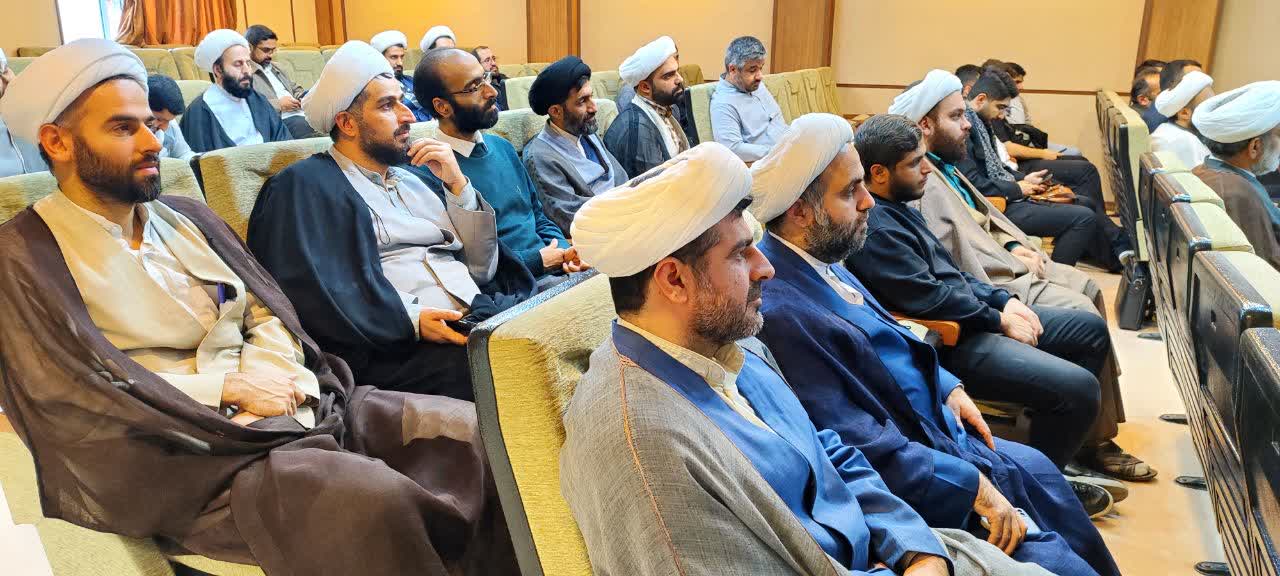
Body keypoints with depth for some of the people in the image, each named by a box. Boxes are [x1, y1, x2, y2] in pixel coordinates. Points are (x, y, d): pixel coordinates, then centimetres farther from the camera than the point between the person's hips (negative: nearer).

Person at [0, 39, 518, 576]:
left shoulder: (186, 216, 18)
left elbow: (270, 315, 13)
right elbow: (79, 394, -11)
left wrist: (262, 377, -8)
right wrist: (230, 388, -12)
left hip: (301, 409, 7)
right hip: (197, 455, -6)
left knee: (479, 430, -10)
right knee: (374, 502, -35)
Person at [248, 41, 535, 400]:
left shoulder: (413, 181, 26)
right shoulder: (304, 186, 6)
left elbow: (483, 271, 18)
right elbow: (307, 293, -10)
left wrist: (457, 185, 9)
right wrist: (410, 320, -19)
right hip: (393, 349, -7)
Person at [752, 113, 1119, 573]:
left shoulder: (818, 258, -2)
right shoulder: (782, 314, -32)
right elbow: (865, 451, -30)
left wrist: (948, 386, 5)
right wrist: (973, 485, -21)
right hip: (917, 488, -10)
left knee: (1039, 472, 25)